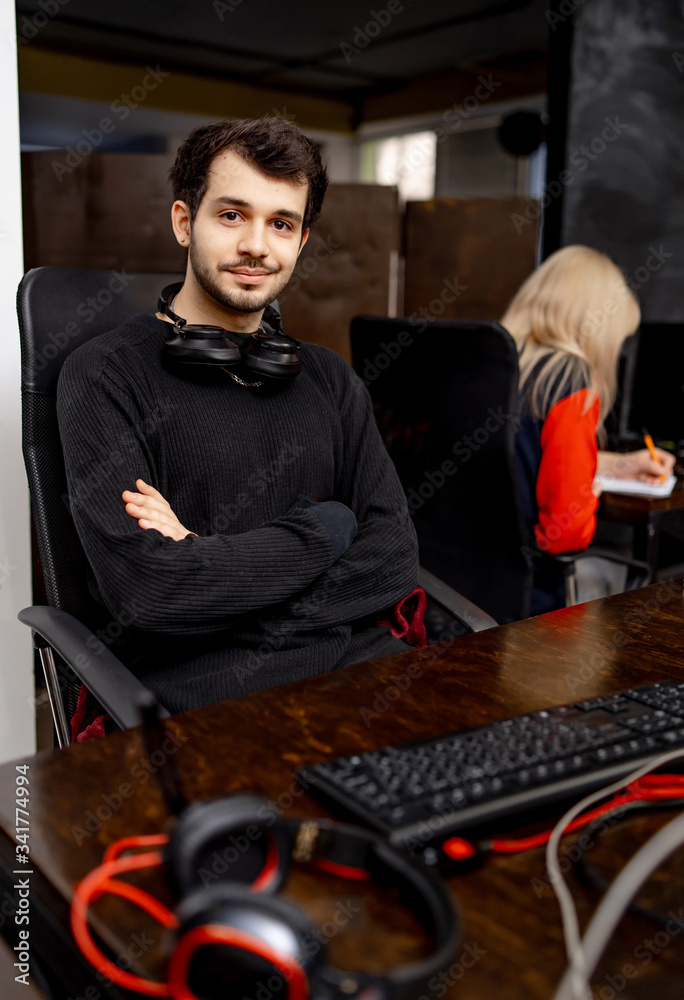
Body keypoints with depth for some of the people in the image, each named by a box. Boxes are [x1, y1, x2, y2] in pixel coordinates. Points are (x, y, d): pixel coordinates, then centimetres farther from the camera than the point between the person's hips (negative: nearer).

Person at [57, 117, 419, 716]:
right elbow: (143, 588, -13)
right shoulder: (105, 375, 0)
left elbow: (395, 555, 5)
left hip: (354, 655, 5)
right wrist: (326, 528, -3)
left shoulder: (330, 380, 17)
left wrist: (210, 564, -9)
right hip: (204, 680, -5)